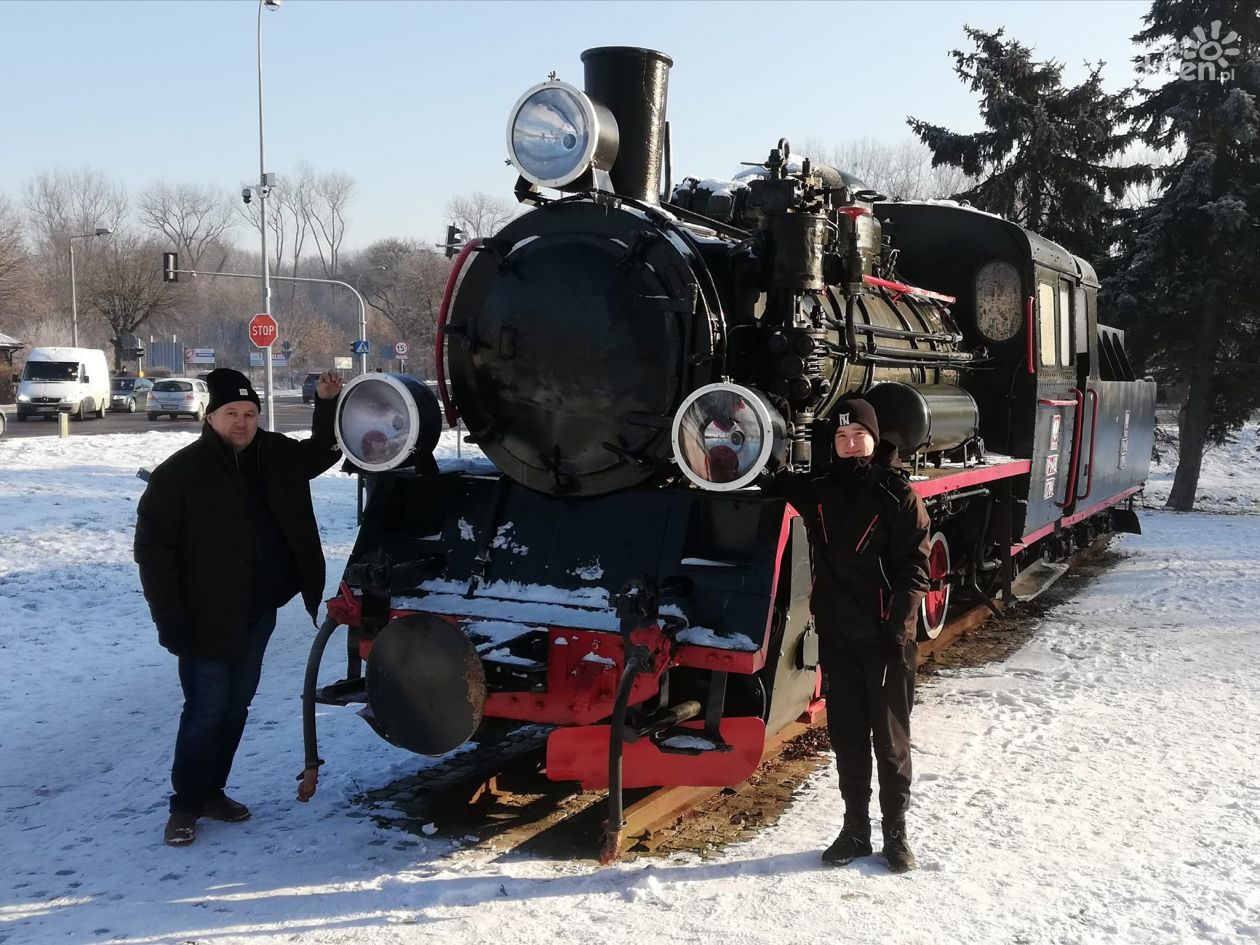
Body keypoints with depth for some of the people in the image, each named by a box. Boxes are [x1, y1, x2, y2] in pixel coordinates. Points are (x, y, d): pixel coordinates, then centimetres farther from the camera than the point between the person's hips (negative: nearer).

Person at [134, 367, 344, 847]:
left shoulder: (275, 456, 3)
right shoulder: (179, 472, -12)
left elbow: (323, 451, 22)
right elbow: (152, 547, -12)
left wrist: (328, 403, 4)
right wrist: (169, 618, -16)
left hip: (259, 613, 6)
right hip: (208, 619, -6)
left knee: (236, 706, 14)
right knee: (207, 709, -3)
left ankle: (211, 792, 28)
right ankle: (186, 805, 11)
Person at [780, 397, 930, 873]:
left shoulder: (898, 495, -6)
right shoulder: (818, 489, 6)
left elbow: (915, 567, -9)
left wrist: (898, 627, -17)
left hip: (885, 640, -4)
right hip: (837, 638, 4)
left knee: (891, 741, 5)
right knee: (847, 739, 11)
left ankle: (896, 834, 17)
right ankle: (855, 830, 23)